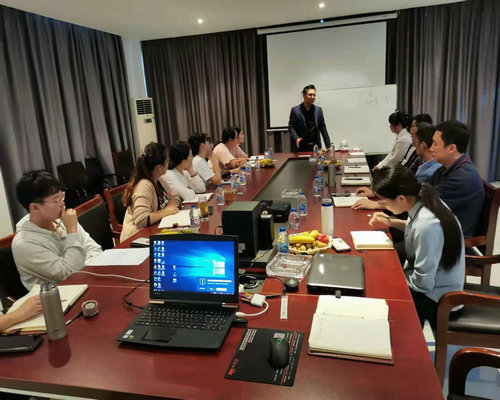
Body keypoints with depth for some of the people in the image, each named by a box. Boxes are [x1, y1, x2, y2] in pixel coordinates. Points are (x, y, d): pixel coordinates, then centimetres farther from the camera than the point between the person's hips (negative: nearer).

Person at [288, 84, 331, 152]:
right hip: (300, 147, -2)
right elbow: (291, 127, 1)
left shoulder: (318, 110, 9)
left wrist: (328, 146, 5)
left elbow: (323, 128, 9)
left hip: (316, 146, 3)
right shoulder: (295, 110, 1)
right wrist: (296, 138, -18)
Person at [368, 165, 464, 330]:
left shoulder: (426, 225, -34)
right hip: (428, 279, 8)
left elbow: (422, 283, -27)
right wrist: (390, 222, 3)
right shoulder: (425, 199, -9)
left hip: (433, 296, -8)